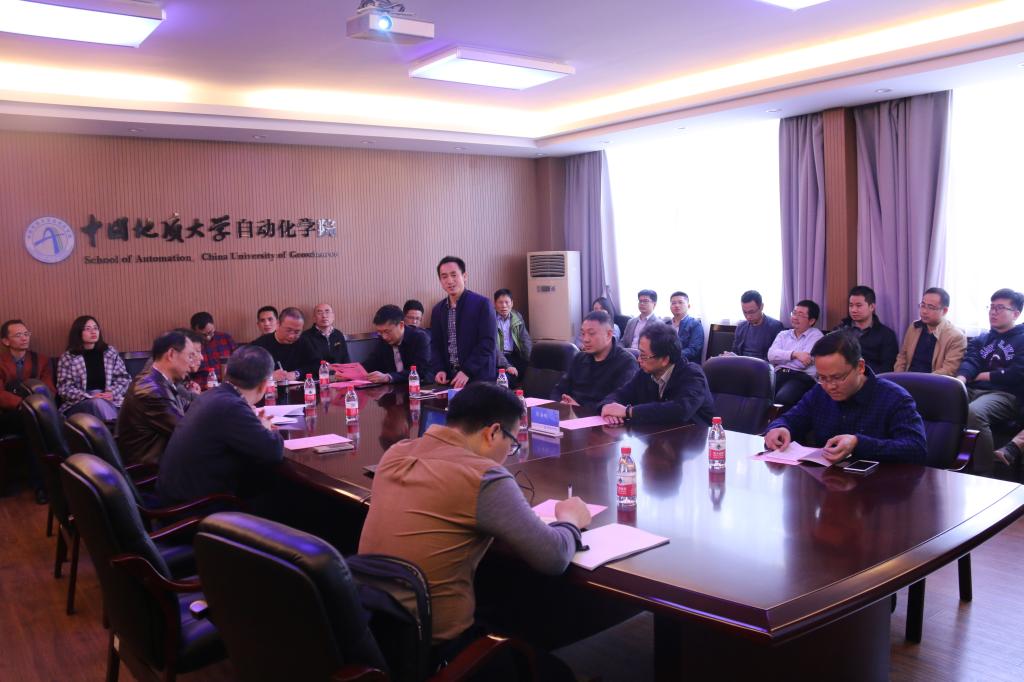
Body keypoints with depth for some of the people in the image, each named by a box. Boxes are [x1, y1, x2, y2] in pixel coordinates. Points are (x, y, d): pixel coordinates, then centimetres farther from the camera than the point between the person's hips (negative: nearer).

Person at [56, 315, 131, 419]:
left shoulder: (110, 352, 15)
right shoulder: (68, 357, 8)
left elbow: (124, 378, 12)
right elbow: (64, 388, 0)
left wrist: (112, 393, -9)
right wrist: (89, 397, -15)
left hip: (110, 400, 2)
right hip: (79, 403, -2)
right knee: (98, 403, -36)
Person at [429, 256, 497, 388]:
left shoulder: (482, 303, -8)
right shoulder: (437, 310, 9)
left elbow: (488, 342, -13)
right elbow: (435, 344, 12)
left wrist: (467, 371, -18)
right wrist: (439, 369, -5)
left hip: (480, 378, -4)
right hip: (449, 378, 4)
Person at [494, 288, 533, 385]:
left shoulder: (517, 317, 8)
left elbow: (526, 340, 8)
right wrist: (506, 366, -26)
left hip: (514, 356, 5)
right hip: (497, 358, -5)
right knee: (508, 375, -32)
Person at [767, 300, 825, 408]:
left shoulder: (816, 335, 9)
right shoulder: (783, 334, 23)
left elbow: (803, 363, -5)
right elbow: (771, 355, 3)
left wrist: (782, 357, 7)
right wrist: (794, 354, -11)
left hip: (802, 377, -4)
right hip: (779, 374, 4)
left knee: (782, 398, -37)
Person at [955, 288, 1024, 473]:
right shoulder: (981, 340, 25)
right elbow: (969, 362, 5)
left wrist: (982, 376, 2)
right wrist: (959, 381, -17)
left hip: (1006, 395, -5)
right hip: (973, 390, 5)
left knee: (973, 412, -38)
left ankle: (984, 474, -29)